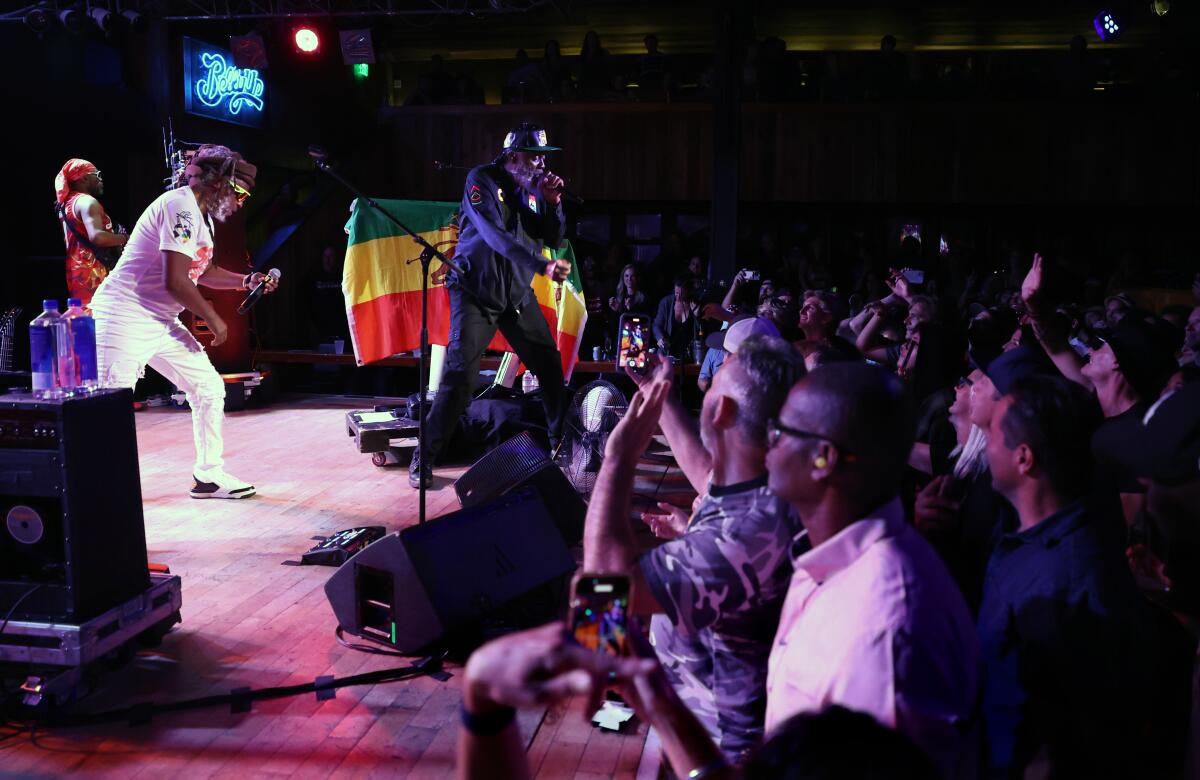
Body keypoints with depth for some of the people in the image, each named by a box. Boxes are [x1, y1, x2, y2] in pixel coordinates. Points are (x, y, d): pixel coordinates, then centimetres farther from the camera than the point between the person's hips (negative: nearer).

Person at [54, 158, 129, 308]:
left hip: (76, 271, 10)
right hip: (91, 271, -10)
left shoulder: (67, 203, 20)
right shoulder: (86, 201, -11)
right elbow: (97, 236, -27)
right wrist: (124, 238, -14)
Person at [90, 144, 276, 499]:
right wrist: (214, 319, -11)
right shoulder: (181, 206, -18)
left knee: (209, 389, 9)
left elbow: (204, 271, 27)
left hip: (161, 324, 10)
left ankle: (208, 475, 19)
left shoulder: (202, 215, 14)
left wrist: (248, 281, 12)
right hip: (124, 321, -10)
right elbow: (175, 281, -24)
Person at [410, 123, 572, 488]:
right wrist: (542, 266, -36)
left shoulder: (534, 188, 5)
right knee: (460, 372, -12)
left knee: (550, 365, 5)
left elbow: (553, 239, 4)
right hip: (476, 292, -6)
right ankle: (425, 456, -4)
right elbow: (495, 234, -27)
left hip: (518, 294, 6)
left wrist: (553, 201, -12)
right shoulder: (482, 180, -13)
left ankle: (562, 440, 23)